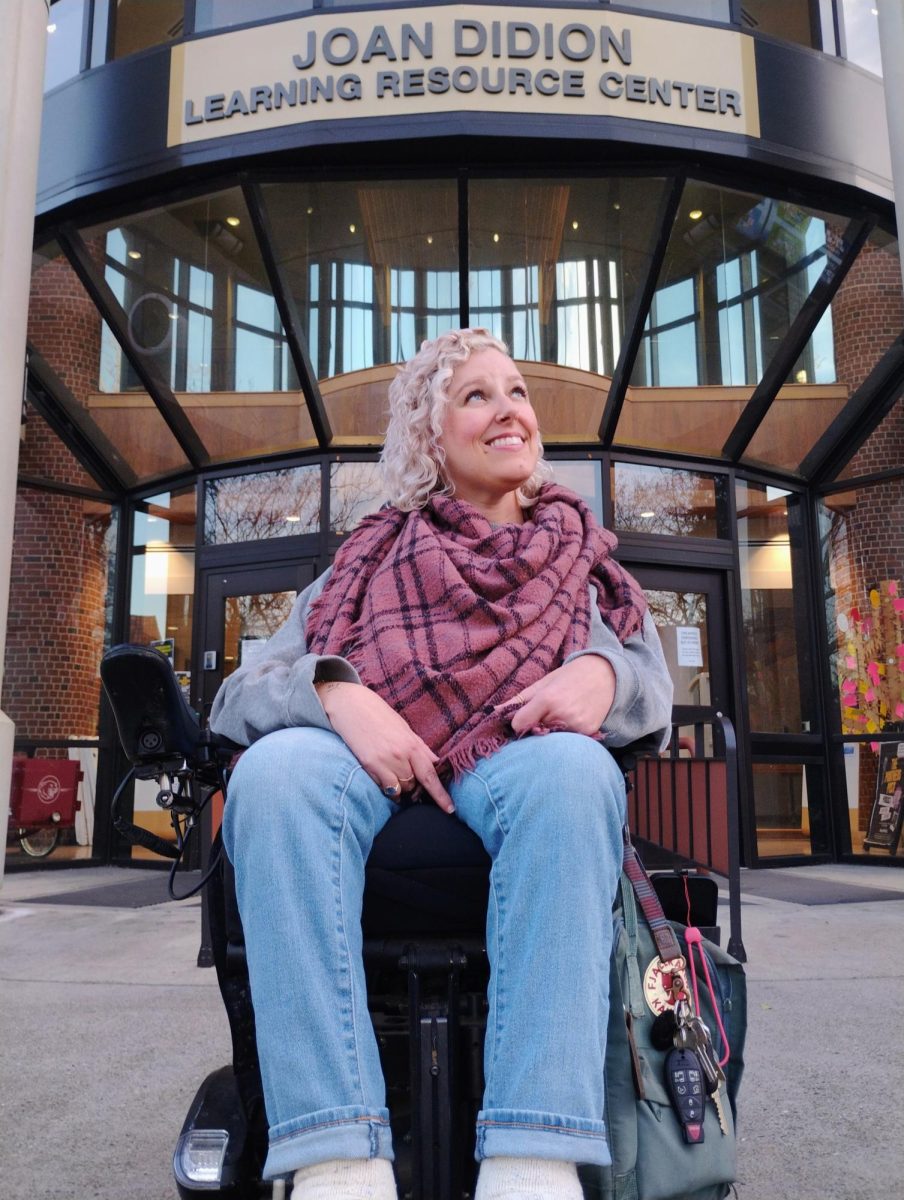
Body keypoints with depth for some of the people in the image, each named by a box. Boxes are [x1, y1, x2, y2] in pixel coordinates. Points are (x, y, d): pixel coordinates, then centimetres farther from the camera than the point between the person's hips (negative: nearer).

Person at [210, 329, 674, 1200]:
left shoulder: (584, 559, 30)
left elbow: (656, 700, 16)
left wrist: (603, 671, -9)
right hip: (366, 763, 1)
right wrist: (335, 689, -10)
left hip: (516, 760, 0)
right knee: (277, 767, -33)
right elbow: (236, 698, 14)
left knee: (572, 768, -35)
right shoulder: (372, 557, 26)